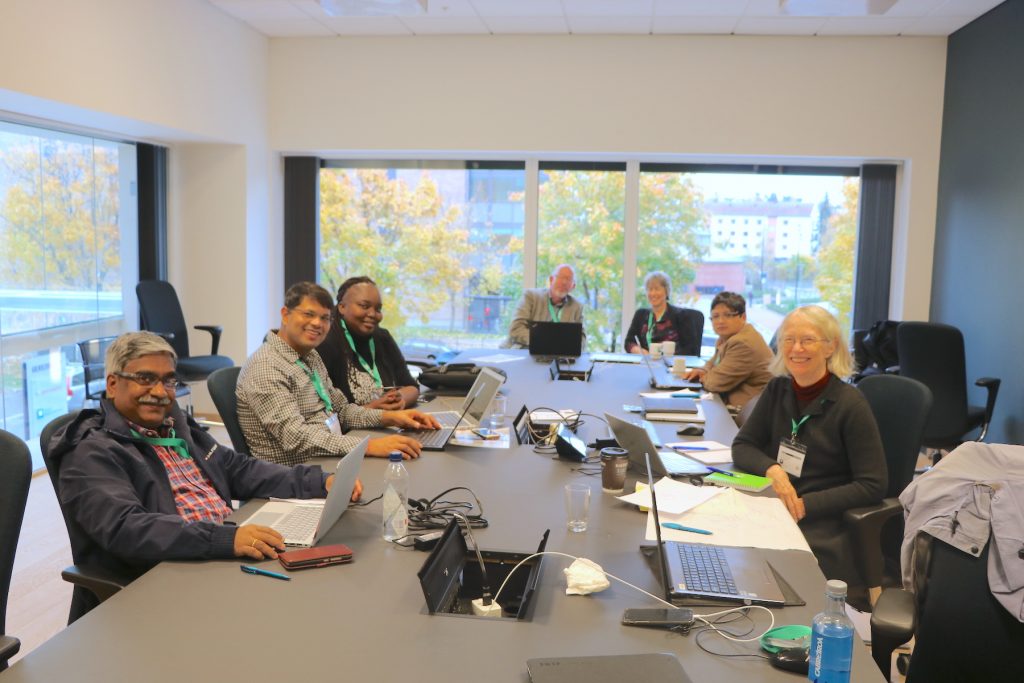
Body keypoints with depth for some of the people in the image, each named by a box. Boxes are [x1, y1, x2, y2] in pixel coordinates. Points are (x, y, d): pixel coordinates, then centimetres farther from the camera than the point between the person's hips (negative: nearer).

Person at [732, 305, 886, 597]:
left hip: (825, 524, -5)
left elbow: (873, 485, -11)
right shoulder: (778, 390, 6)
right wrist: (772, 469, -15)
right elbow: (742, 447, 7)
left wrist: (805, 505, -18)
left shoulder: (850, 404, -10)